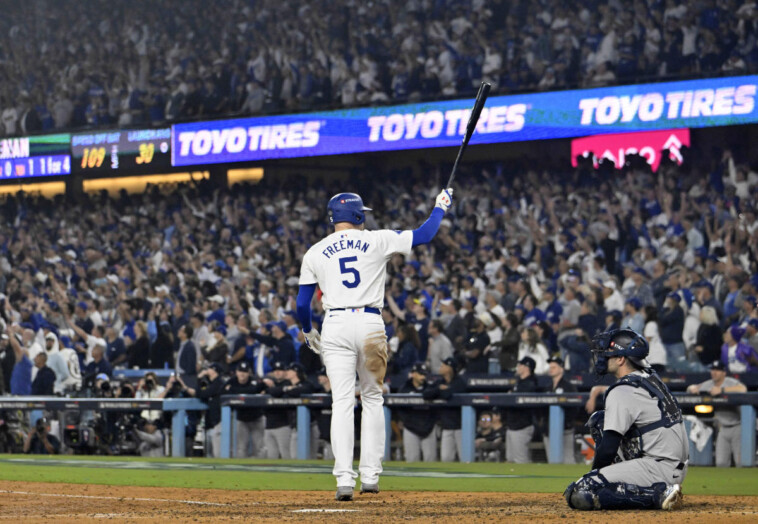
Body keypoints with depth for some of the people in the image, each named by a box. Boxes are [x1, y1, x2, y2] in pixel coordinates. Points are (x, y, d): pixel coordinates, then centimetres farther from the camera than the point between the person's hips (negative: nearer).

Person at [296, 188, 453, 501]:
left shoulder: (315, 253, 7)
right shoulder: (378, 241, 4)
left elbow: (302, 303, 8)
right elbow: (425, 235, 9)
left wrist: (308, 332, 26)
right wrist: (440, 207, 26)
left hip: (335, 325, 0)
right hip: (370, 325, 0)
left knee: (342, 402, -2)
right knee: (372, 399, 14)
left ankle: (344, 478, -13)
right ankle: (370, 475, 12)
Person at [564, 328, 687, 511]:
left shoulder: (621, 393, -14)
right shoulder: (652, 378, 15)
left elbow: (608, 448, -15)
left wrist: (595, 473, 2)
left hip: (660, 468, -10)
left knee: (578, 495, -21)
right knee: (598, 420, 23)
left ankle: (658, 494, -18)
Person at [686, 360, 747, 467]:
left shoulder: (731, 382, -13)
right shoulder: (708, 385, 7)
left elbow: (743, 389, -36)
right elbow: (691, 388, 20)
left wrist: (721, 389, -35)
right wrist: (693, 388, -5)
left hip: (737, 426, -6)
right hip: (723, 429, 6)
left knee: (740, 462, -10)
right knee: (721, 462, 1)